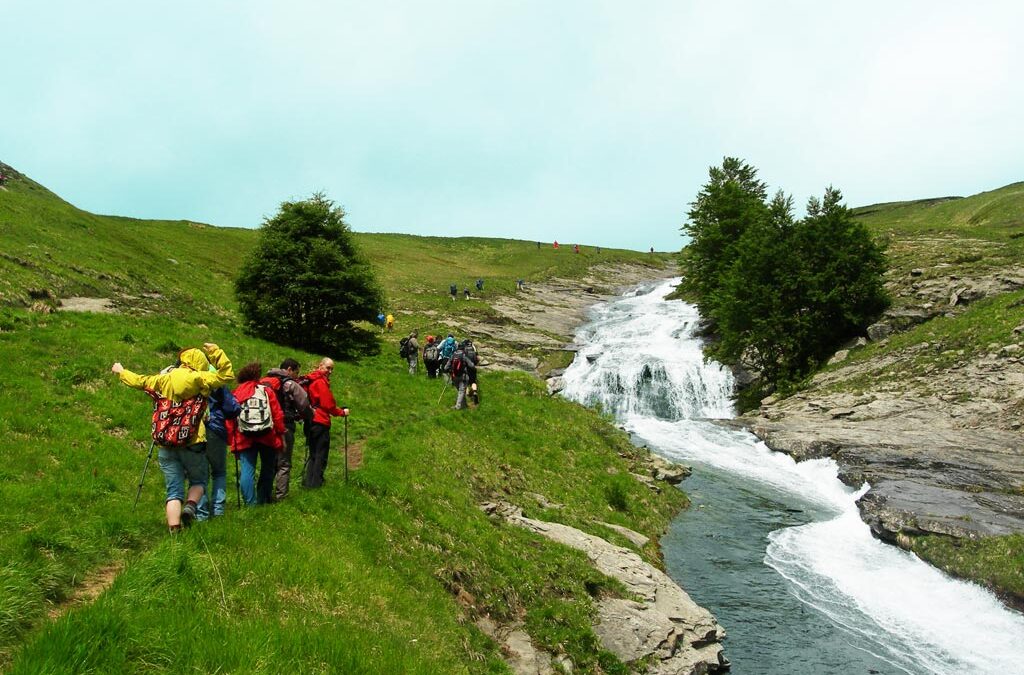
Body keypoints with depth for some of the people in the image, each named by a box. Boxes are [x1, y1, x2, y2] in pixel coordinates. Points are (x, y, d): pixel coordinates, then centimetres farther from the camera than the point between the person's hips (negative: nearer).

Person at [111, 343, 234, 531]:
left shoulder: (163, 379, 10)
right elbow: (227, 375, -8)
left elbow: (138, 380, 25)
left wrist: (121, 372, 44)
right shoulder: (198, 378, -3)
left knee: (174, 491, 7)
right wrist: (215, 351, -2)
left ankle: (174, 530, -2)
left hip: (166, 445, 3)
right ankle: (190, 505, -12)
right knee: (198, 481, 16)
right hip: (191, 443, -3)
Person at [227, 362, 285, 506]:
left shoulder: (236, 395, 8)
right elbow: (278, 414, -1)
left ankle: (250, 503, -4)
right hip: (268, 437, -1)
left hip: (244, 439, 1)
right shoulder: (266, 390, 4)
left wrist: (232, 442, 8)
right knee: (268, 469, 13)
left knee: (247, 470, 1)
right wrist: (281, 435, 5)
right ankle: (264, 499, 17)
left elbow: (230, 421, 4)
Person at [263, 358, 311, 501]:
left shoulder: (264, 382, 14)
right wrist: (307, 416, 11)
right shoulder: (290, 384, -7)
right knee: (284, 464, -1)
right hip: (284, 427, -7)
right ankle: (280, 496, -4)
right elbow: (304, 405, -9)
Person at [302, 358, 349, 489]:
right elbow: (328, 404, -14)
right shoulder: (321, 382, -13)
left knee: (313, 455, 17)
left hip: (310, 422, 9)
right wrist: (342, 412, 0)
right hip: (320, 423, -9)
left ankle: (308, 483, 20)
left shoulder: (311, 380, 14)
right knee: (321, 456, -1)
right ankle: (316, 484, 1)